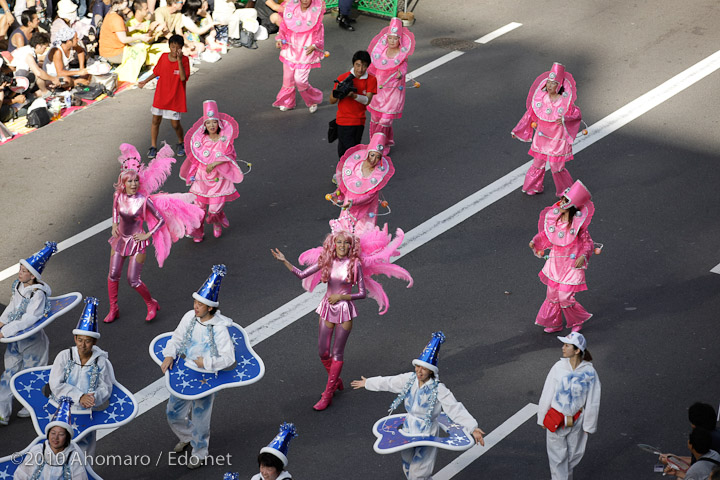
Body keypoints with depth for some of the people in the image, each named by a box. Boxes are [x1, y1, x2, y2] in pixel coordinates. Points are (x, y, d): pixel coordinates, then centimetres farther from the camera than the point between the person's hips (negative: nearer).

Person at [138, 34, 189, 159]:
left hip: (175, 98, -3)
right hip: (160, 96, 3)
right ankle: (153, 147, 18)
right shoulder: (163, 57, -2)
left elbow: (183, 77, -27)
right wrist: (145, 81, 17)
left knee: (175, 124, 1)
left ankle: (181, 144, 28)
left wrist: (179, 60, -33)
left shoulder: (184, 60, -13)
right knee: (156, 120, 7)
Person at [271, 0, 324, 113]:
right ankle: (287, 102, 34)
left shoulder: (316, 12, -9)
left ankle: (313, 101, 16)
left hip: (306, 52, -4)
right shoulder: (291, 9, -3)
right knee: (288, 78, 12)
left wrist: (314, 46, -17)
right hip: (290, 49, 4)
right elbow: (283, 27, 8)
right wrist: (279, 39, -8)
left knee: (300, 80, -9)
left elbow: (319, 35, -2)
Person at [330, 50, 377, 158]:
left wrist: (354, 95, -32)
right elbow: (332, 101, -4)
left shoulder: (371, 80, -2)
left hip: (359, 121, 3)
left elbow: (367, 100, -14)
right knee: (346, 150, -9)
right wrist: (336, 93, -27)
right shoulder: (343, 78, -7)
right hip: (344, 121, -3)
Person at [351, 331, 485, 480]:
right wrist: (367, 383, 22)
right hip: (408, 430, 6)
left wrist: (473, 428, -37)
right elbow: (388, 382, 10)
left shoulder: (439, 390, -23)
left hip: (427, 435, -6)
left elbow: (456, 409, -28)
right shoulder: (409, 379, -6)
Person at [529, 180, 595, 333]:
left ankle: (579, 320, 22)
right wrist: (535, 242, -6)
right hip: (555, 262, 6)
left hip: (571, 264, -6)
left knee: (565, 297, -6)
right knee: (552, 295, 14)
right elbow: (545, 234, 11)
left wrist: (583, 256, -25)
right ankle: (554, 324, 34)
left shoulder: (578, 223, -18)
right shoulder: (553, 217, -4)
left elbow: (588, 242, -9)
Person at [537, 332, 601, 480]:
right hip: (556, 420, 0)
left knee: (575, 453, 16)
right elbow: (547, 394, -3)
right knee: (557, 455, 8)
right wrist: (542, 418, 2)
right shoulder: (559, 367, -13)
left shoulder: (589, 372, -15)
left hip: (576, 420, 0)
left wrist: (588, 425, 1)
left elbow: (592, 402, -5)